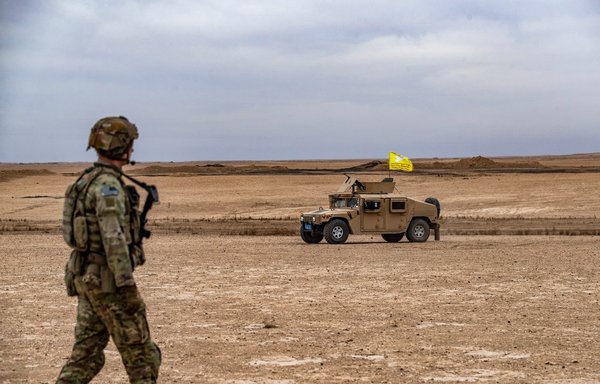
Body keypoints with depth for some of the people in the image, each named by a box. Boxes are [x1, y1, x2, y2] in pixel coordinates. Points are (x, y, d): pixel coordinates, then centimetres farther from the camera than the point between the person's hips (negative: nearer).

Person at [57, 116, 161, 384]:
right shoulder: (108, 184, -18)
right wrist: (128, 287, -25)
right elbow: (113, 239, -25)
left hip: (88, 277, 9)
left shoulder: (88, 182, 14)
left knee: (87, 354, 9)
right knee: (140, 352, 2)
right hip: (109, 281, -9)